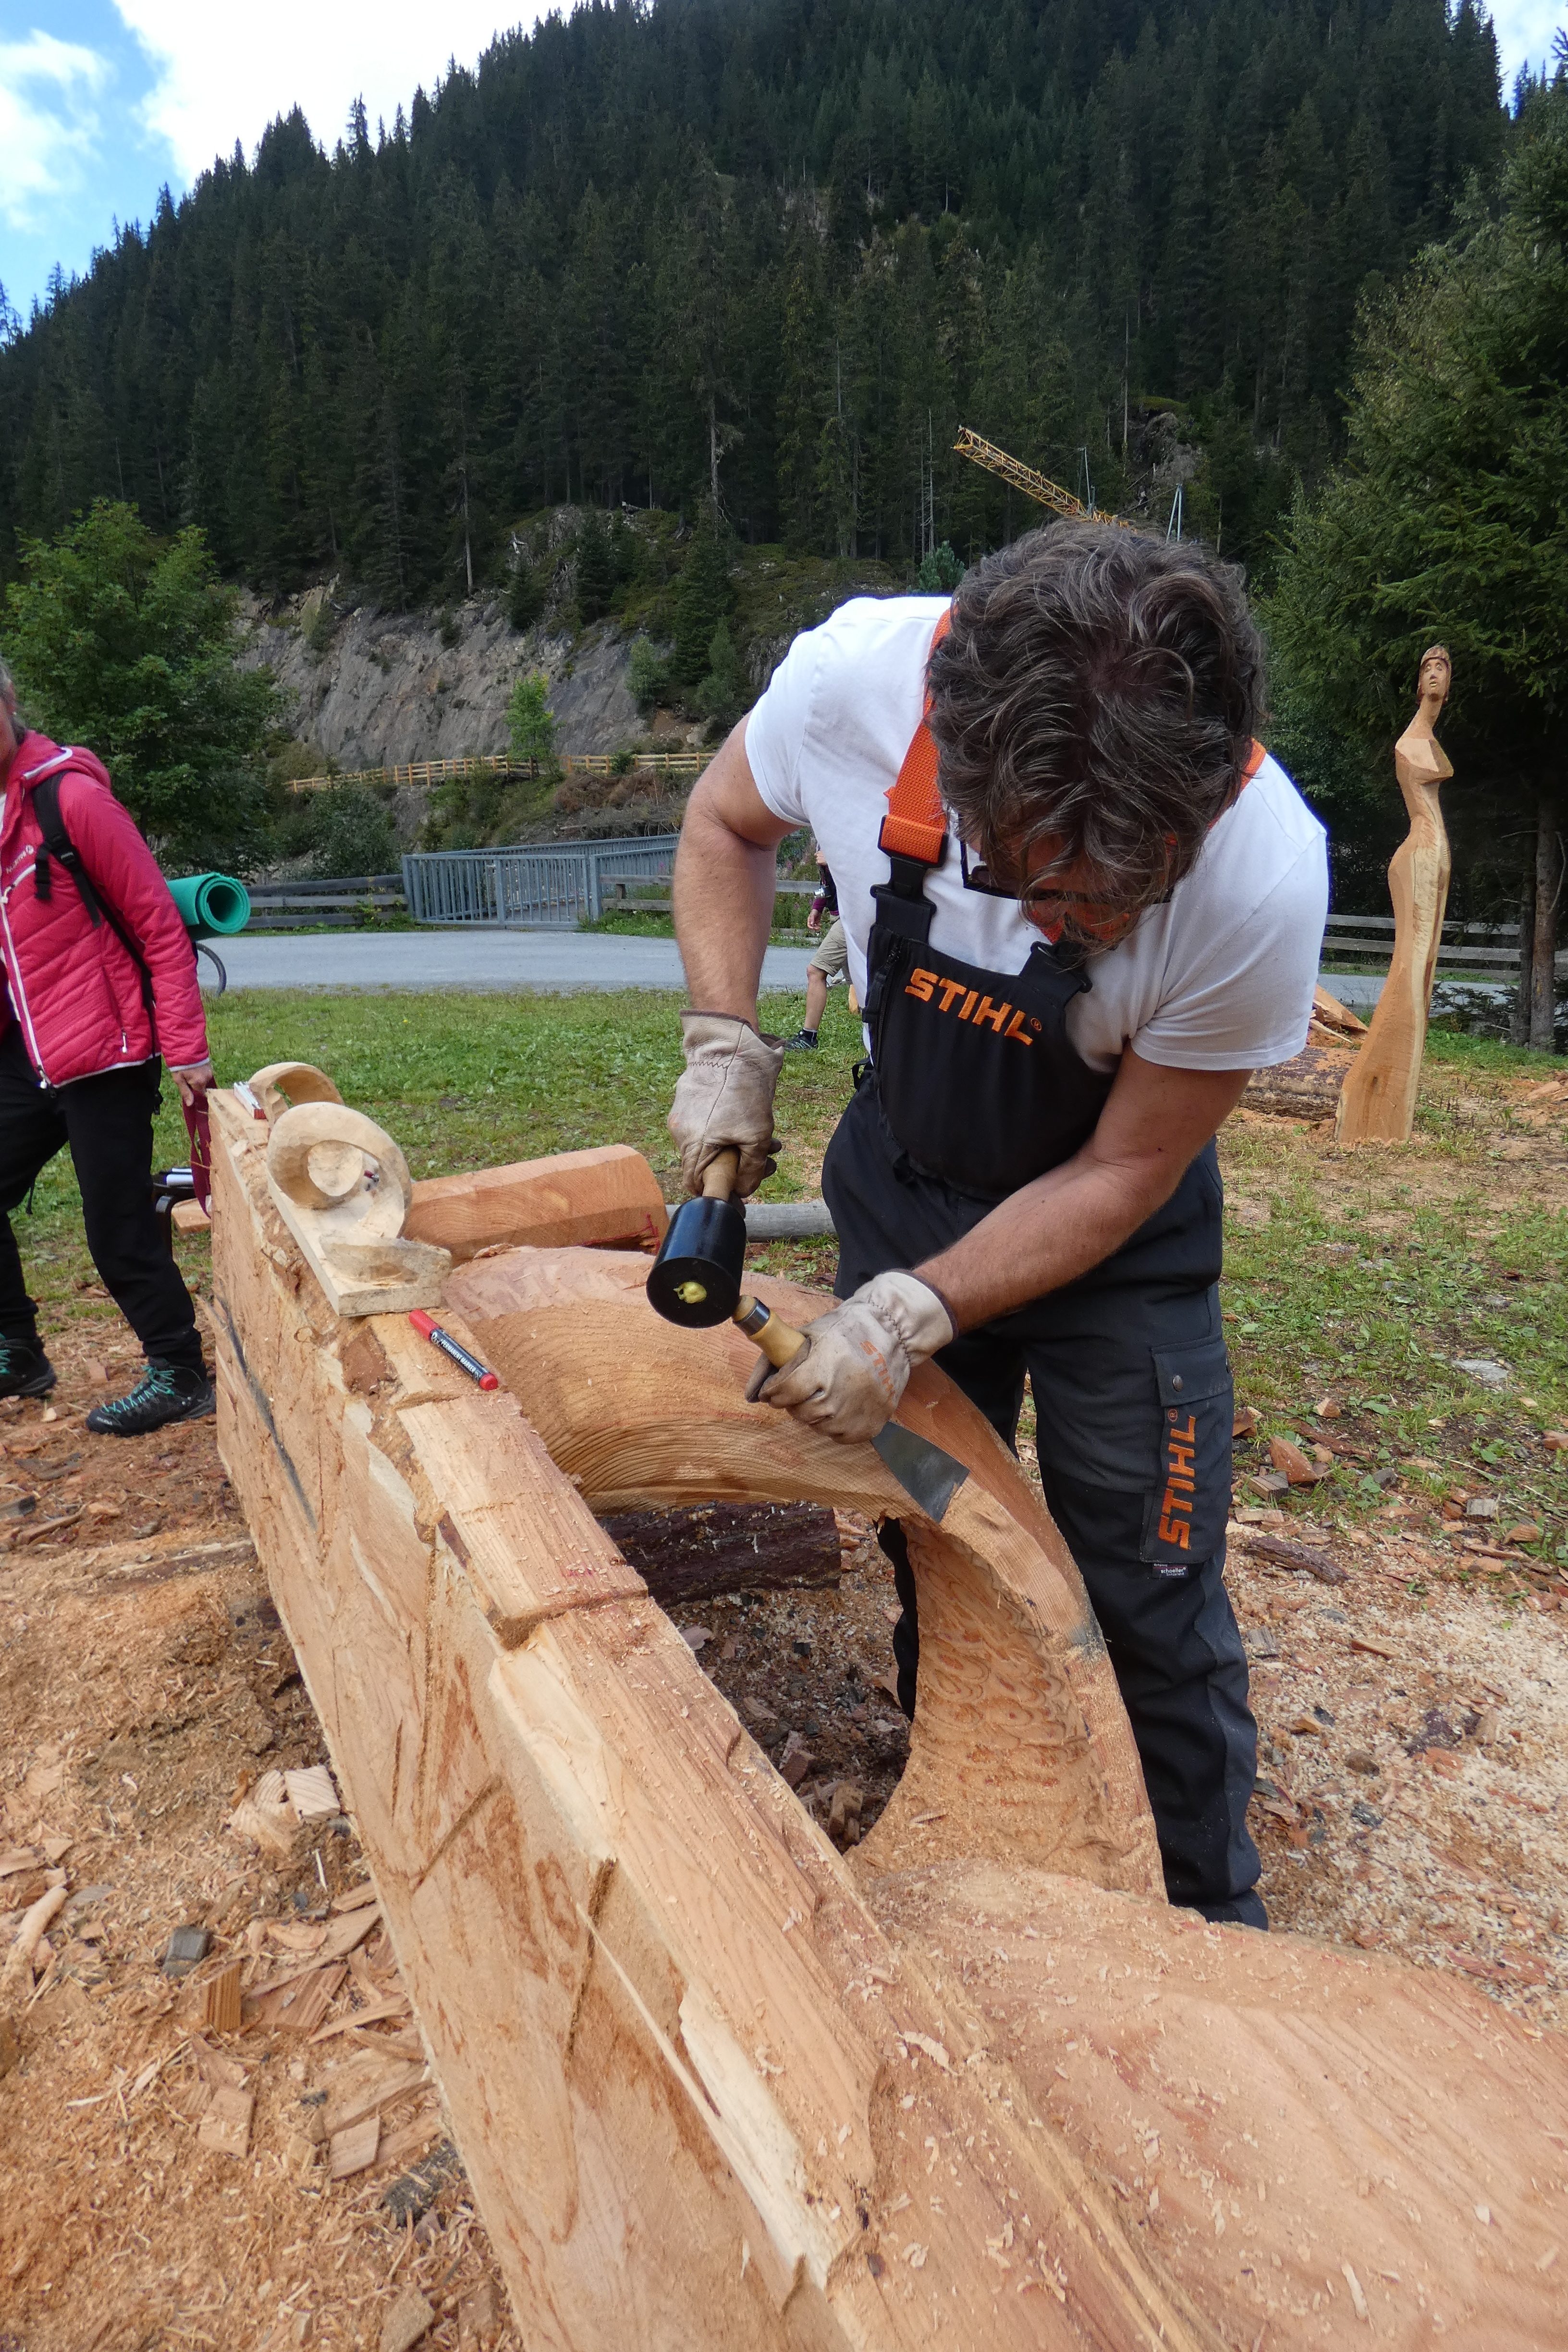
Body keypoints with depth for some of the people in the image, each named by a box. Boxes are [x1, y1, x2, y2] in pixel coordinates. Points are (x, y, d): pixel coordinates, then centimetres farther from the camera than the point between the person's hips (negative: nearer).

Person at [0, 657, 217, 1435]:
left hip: (104, 1055, -7)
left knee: (117, 1228, 0)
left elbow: (161, 928, -11)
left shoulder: (72, 799, -12)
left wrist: (185, 1049, -13)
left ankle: (179, 1376, 16)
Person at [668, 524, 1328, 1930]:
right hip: (906, 1174, 3)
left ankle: (1215, 1916, 31)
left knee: (1153, 1595, 2)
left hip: (1118, 1232, -2)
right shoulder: (857, 674, -29)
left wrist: (910, 1318, -26)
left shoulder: (1263, 880, -34)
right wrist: (728, 1045, -15)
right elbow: (724, 826, -4)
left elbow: (1120, 1176, -19)